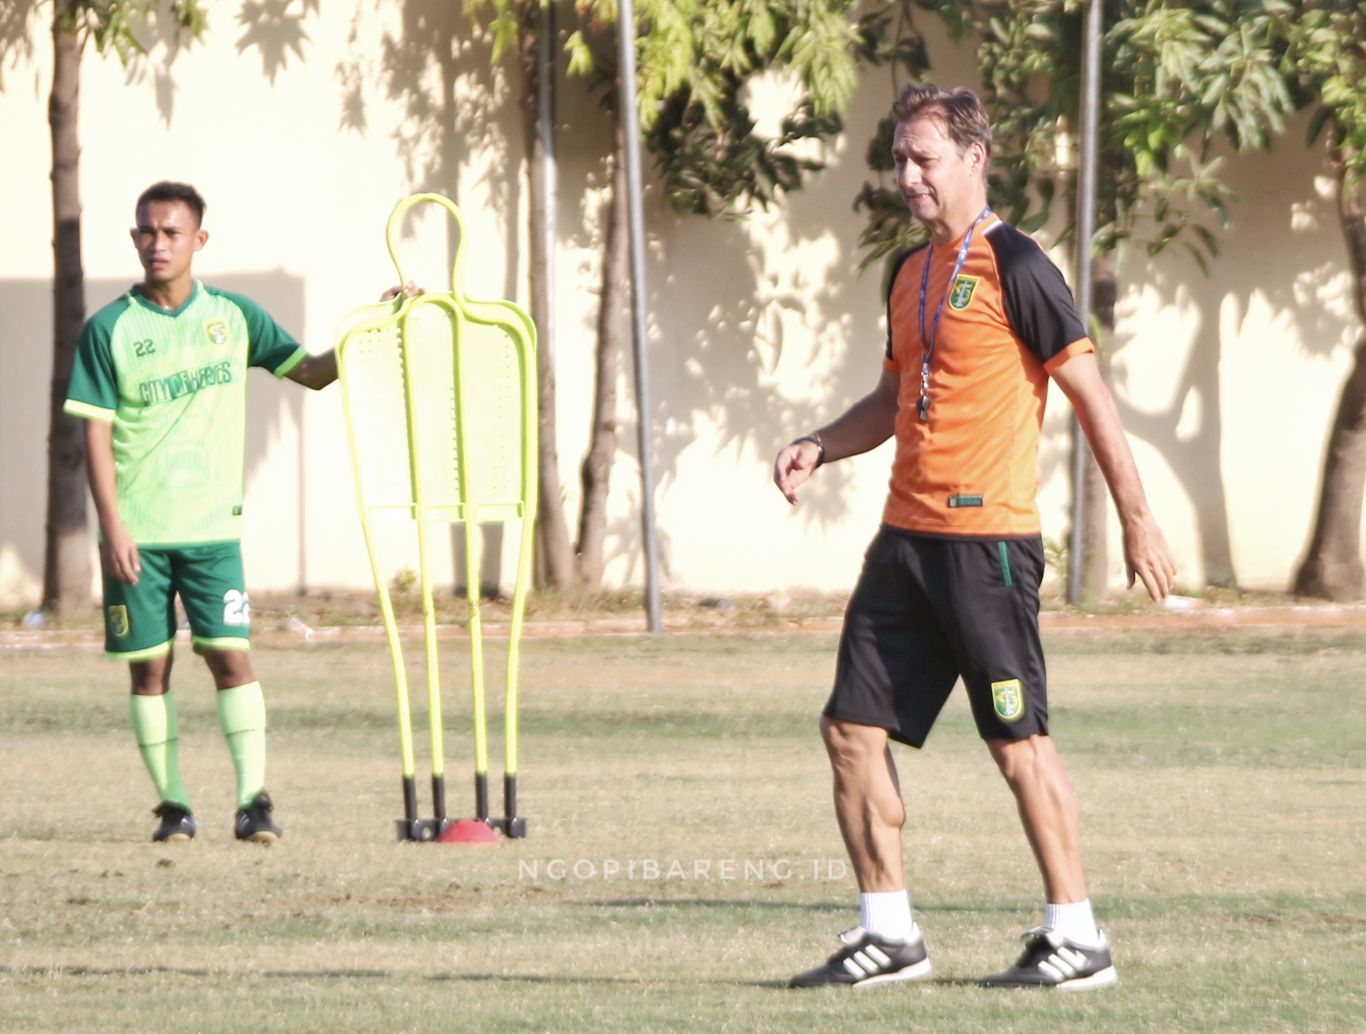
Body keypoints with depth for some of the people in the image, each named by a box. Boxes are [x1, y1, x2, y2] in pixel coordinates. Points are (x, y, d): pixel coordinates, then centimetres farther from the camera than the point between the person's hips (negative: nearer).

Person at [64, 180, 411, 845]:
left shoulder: (233, 316, 6)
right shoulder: (109, 330, -1)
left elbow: (314, 372, 11)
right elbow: (96, 435, -3)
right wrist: (113, 527, -11)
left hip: (212, 524, 1)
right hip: (136, 531, -1)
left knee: (231, 655, -8)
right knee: (148, 665, 1)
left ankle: (253, 801, -9)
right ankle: (171, 804, 9)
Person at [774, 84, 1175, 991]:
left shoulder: (1014, 267, -9)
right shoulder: (913, 274, 16)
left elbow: (1090, 391, -9)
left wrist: (1138, 519, -10)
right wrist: (820, 447, 9)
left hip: (987, 538, -8)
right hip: (907, 535, 8)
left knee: (1017, 738, -6)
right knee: (853, 728, 5)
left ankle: (1077, 938, 2)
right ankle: (889, 933, 12)